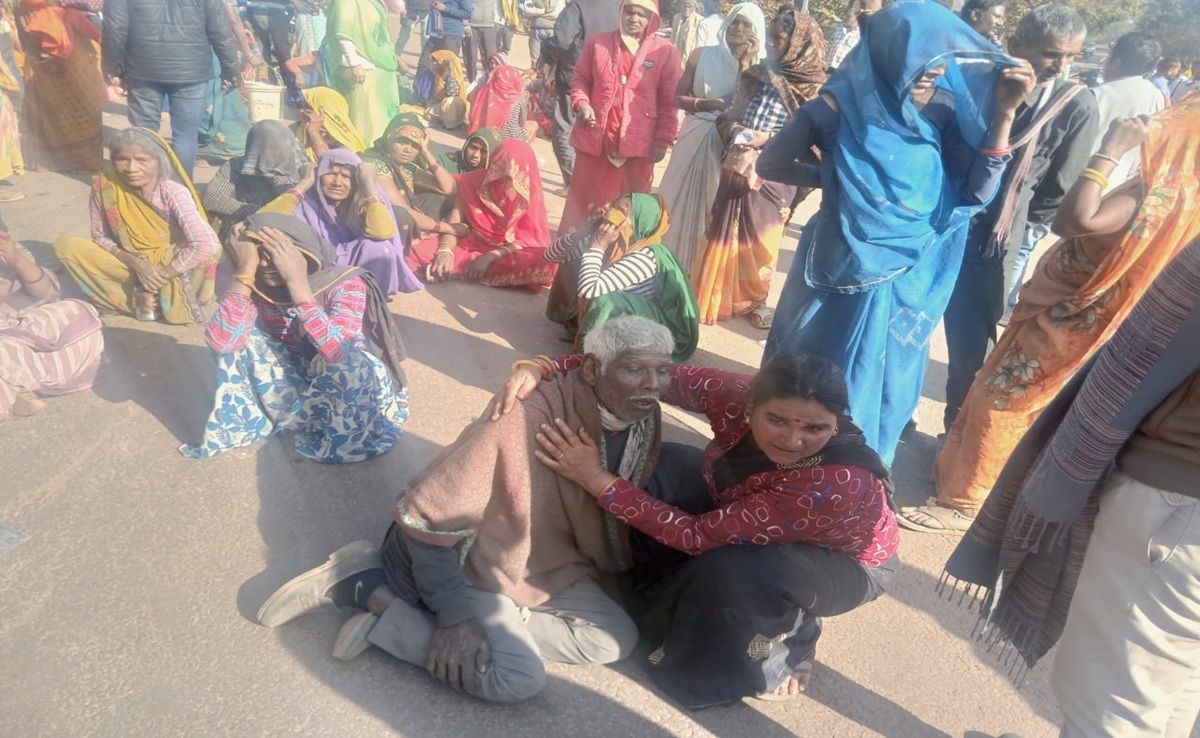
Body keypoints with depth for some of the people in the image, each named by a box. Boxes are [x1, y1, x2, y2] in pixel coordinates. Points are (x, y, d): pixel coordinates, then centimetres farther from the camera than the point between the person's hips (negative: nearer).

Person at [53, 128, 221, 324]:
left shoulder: (173, 193, -22)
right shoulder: (104, 186, -12)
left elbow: (207, 245, -33)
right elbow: (100, 237, -1)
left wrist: (164, 275, -26)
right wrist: (135, 263, -19)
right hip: (131, 265, 4)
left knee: (212, 249, -33)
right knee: (65, 246, -17)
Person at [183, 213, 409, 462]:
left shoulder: (345, 284, -24)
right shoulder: (259, 288, -10)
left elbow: (337, 351, -42)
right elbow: (221, 342, -26)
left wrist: (296, 281, -41)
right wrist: (245, 270, -27)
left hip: (349, 387, -4)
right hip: (299, 380, 4)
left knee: (353, 362, -36)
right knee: (237, 338, -13)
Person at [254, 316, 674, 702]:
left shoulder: (644, 420, -10)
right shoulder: (526, 420, -34)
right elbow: (426, 514, -27)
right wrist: (454, 615, -25)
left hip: (538, 562, 8)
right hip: (453, 553, -8)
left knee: (615, 639, -3)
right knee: (518, 678, -20)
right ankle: (368, 587, -8)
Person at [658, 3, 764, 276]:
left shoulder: (758, 66, 0)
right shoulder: (702, 55, 1)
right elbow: (679, 97, -1)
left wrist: (744, 64, -13)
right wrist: (709, 104, -16)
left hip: (729, 145, -1)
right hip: (695, 138, 1)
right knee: (682, 201, 6)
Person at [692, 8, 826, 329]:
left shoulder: (812, 89, -6)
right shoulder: (756, 75, 6)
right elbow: (729, 115, 10)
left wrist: (768, 138, -20)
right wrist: (733, 129, -12)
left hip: (773, 177, -3)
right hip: (738, 168, 3)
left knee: (760, 241, 8)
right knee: (725, 235, 6)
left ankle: (755, 299, 28)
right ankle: (716, 297, 21)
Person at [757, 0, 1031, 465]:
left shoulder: (939, 112, -3)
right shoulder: (840, 108, -14)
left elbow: (976, 192, -8)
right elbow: (770, 165, -3)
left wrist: (1004, 115, -16)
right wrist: (829, 178, -2)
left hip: (908, 280, 5)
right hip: (845, 277, -4)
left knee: (881, 391, 20)